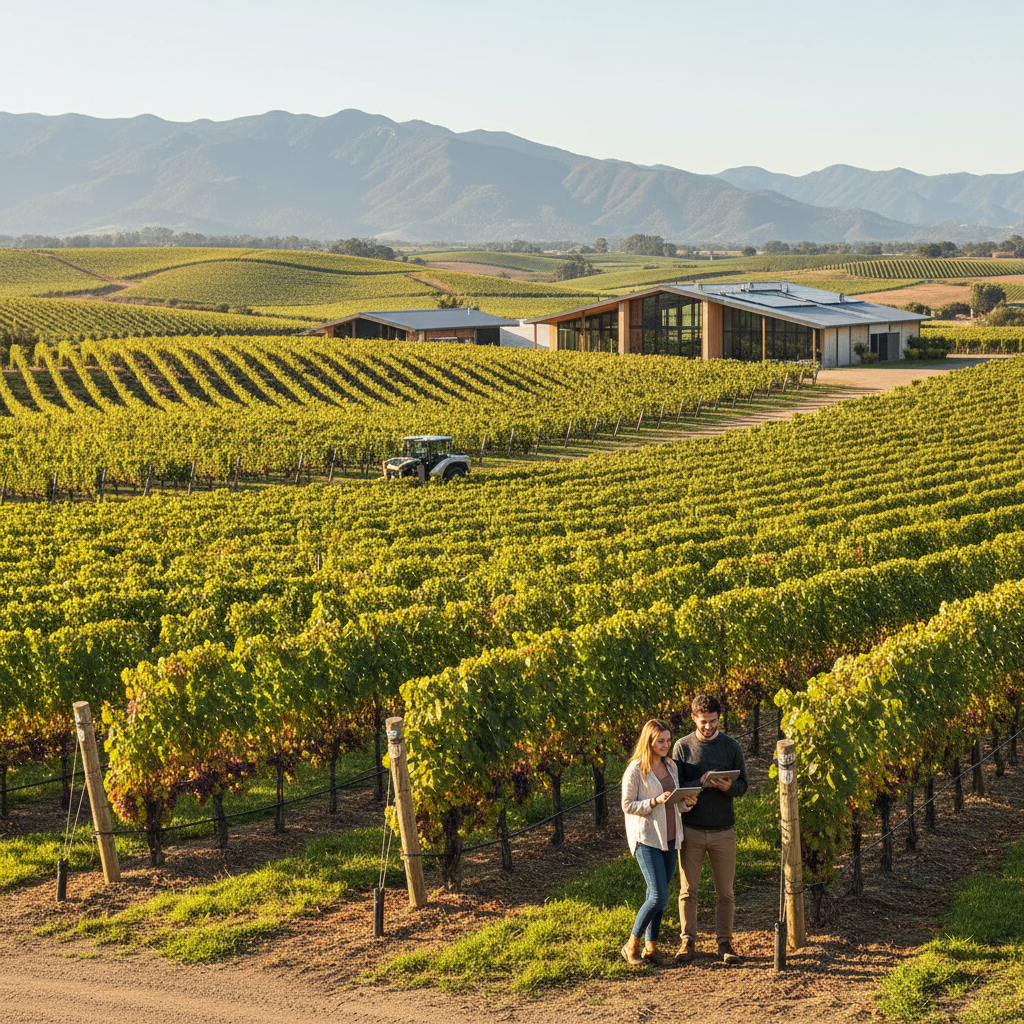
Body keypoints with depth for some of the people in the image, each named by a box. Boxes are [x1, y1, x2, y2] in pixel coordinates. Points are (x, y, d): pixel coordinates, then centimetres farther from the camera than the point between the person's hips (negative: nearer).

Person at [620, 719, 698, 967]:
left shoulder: (671, 766, 10)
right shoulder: (635, 770, -10)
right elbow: (627, 805, -10)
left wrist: (686, 802, -5)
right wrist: (655, 801, -23)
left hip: (669, 838, 7)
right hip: (646, 838, -7)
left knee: (658, 895, 9)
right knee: (659, 896, -12)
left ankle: (651, 947, 19)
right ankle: (632, 945, 3)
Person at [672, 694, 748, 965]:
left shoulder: (731, 746, 4)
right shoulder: (682, 747, 1)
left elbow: (743, 785, 6)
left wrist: (729, 787, -17)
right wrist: (701, 783, -19)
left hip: (723, 830, 1)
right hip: (691, 829, 0)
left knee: (725, 892, 4)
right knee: (688, 890, 4)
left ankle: (725, 944, 13)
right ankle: (688, 943, 13)